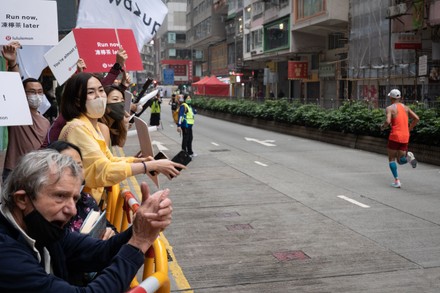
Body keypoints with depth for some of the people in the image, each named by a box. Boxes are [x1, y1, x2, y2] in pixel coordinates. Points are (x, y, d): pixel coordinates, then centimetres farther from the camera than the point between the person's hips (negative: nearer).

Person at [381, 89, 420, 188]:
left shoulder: (390, 108, -4)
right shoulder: (405, 107, 13)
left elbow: (388, 121, -20)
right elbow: (416, 118, 5)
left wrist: (383, 126, 2)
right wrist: (409, 129, 16)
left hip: (395, 136, -5)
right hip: (405, 136, 5)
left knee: (391, 159, 10)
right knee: (400, 160, 13)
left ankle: (397, 181, 1)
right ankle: (408, 157, -21)